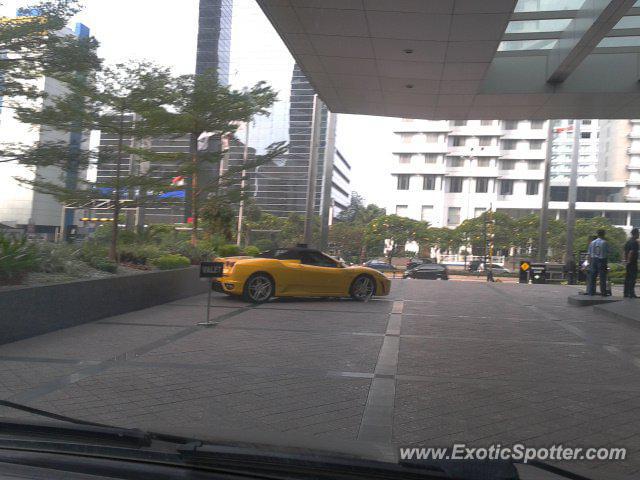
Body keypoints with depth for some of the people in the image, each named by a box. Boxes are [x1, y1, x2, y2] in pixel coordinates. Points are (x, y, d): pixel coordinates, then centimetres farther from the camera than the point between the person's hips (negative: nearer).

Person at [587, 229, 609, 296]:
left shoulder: (592, 243, 7)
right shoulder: (605, 243, -6)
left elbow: (589, 254, 8)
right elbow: (608, 253, -6)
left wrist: (590, 262, 13)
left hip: (594, 260, 4)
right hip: (602, 261, -4)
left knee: (592, 277, 7)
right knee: (602, 277, 0)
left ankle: (591, 292, 8)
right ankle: (603, 292, 2)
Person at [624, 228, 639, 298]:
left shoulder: (628, 242, 14)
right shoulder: (634, 242, -14)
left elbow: (625, 251, 18)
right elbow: (631, 252, -23)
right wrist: (629, 260, -20)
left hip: (629, 263, 9)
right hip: (633, 263, -9)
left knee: (627, 277, 11)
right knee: (633, 277, -7)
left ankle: (626, 293, 14)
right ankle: (631, 294, -8)